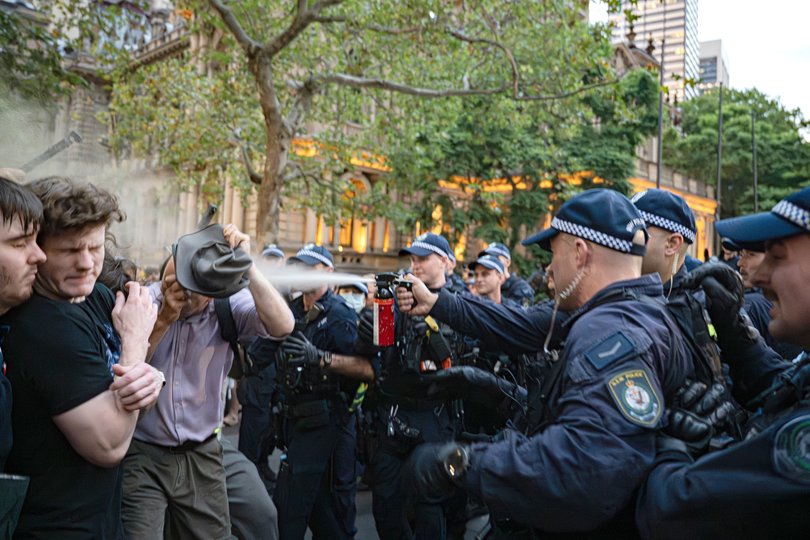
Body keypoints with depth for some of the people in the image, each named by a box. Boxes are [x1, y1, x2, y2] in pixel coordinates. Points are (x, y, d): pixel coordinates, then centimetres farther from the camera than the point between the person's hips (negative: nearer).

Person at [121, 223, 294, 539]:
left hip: (203, 457, 2)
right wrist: (162, 319, -23)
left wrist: (246, 265, -30)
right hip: (142, 456, -1)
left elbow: (282, 326, -26)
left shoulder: (229, 305, -9)